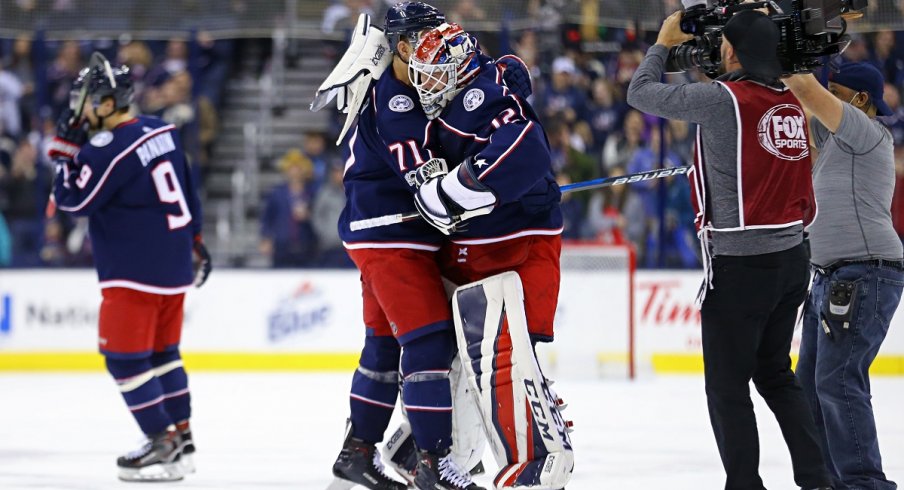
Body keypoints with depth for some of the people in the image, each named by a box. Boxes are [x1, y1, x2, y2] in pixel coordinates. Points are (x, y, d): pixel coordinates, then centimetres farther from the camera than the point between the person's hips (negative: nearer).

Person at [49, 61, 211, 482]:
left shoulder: (109, 148, -20)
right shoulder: (160, 132, 7)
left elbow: (72, 201, -13)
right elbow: (188, 193, 15)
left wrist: (65, 149, -6)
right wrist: (196, 241, 25)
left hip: (135, 272, -9)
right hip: (174, 265, 9)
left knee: (125, 357, -3)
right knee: (162, 353, 17)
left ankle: (163, 443, -4)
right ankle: (181, 439, 21)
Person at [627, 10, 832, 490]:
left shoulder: (722, 98, -16)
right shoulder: (791, 103, 2)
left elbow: (641, 93, -6)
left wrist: (663, 43, 10)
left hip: (740, 265, -7)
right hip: (791, 257, 7)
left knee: (727, 386, 3)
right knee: (775, 374, 19)